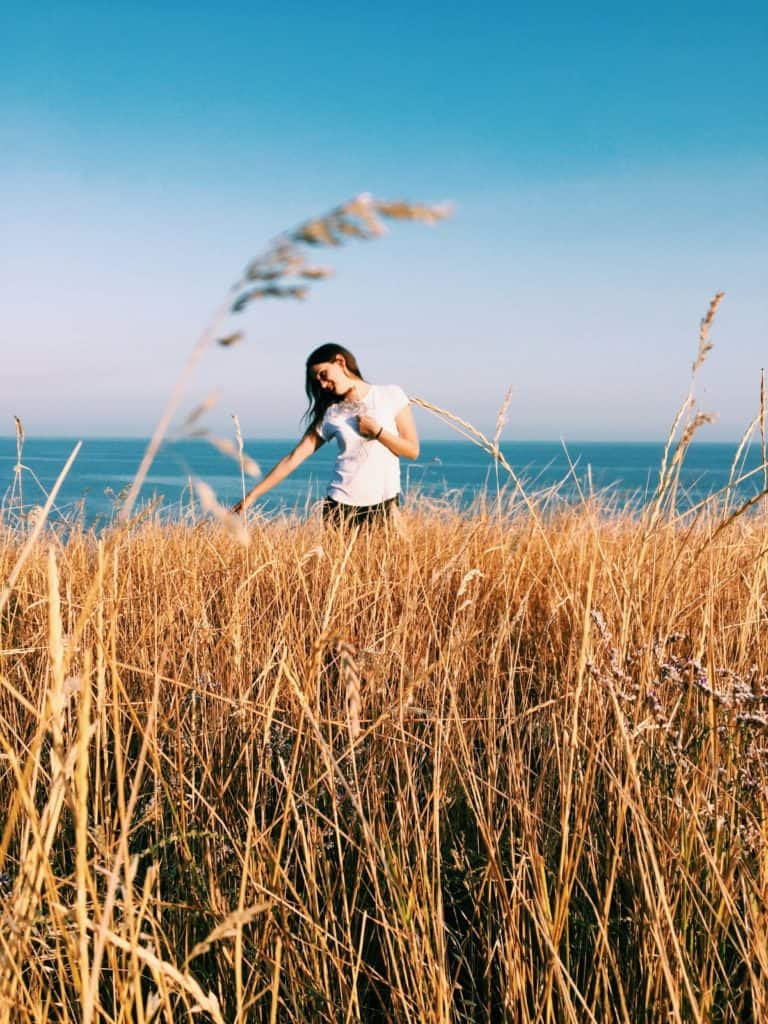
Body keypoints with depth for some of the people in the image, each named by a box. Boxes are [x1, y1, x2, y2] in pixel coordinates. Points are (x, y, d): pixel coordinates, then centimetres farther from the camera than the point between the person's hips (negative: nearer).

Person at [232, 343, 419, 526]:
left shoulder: (391, 395, 1)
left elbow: (412, 450, 2)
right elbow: (294, 457, 1)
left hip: (384, 504, -1)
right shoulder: (330, 413, 3)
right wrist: (253, 494, -4)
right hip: (341, 505, 1)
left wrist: (377, 431, -11)